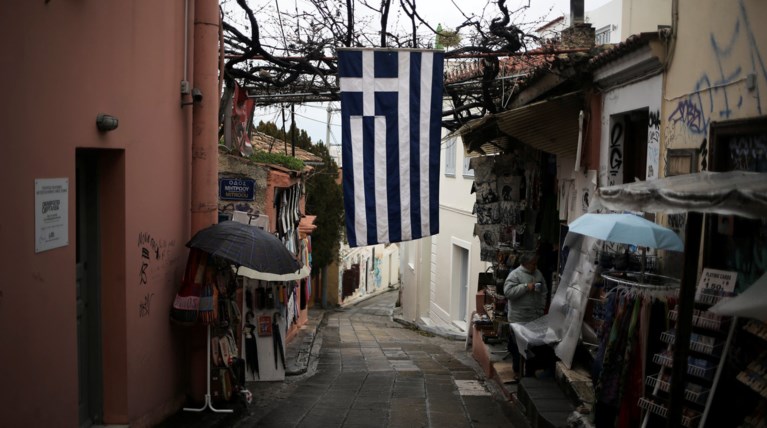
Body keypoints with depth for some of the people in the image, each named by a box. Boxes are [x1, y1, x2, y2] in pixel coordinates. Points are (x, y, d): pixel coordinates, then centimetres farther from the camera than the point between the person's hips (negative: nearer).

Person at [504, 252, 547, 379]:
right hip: (518, 319, -6)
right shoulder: (515, 275, -12)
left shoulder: (538, 274, 9)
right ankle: (518, 370, 15)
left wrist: (541, 309, 10)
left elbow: (543, 293, 17)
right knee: (517, 345, 2)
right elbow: (508, 291, -23)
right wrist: (526, 287, -23)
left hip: (534, 318, 6)